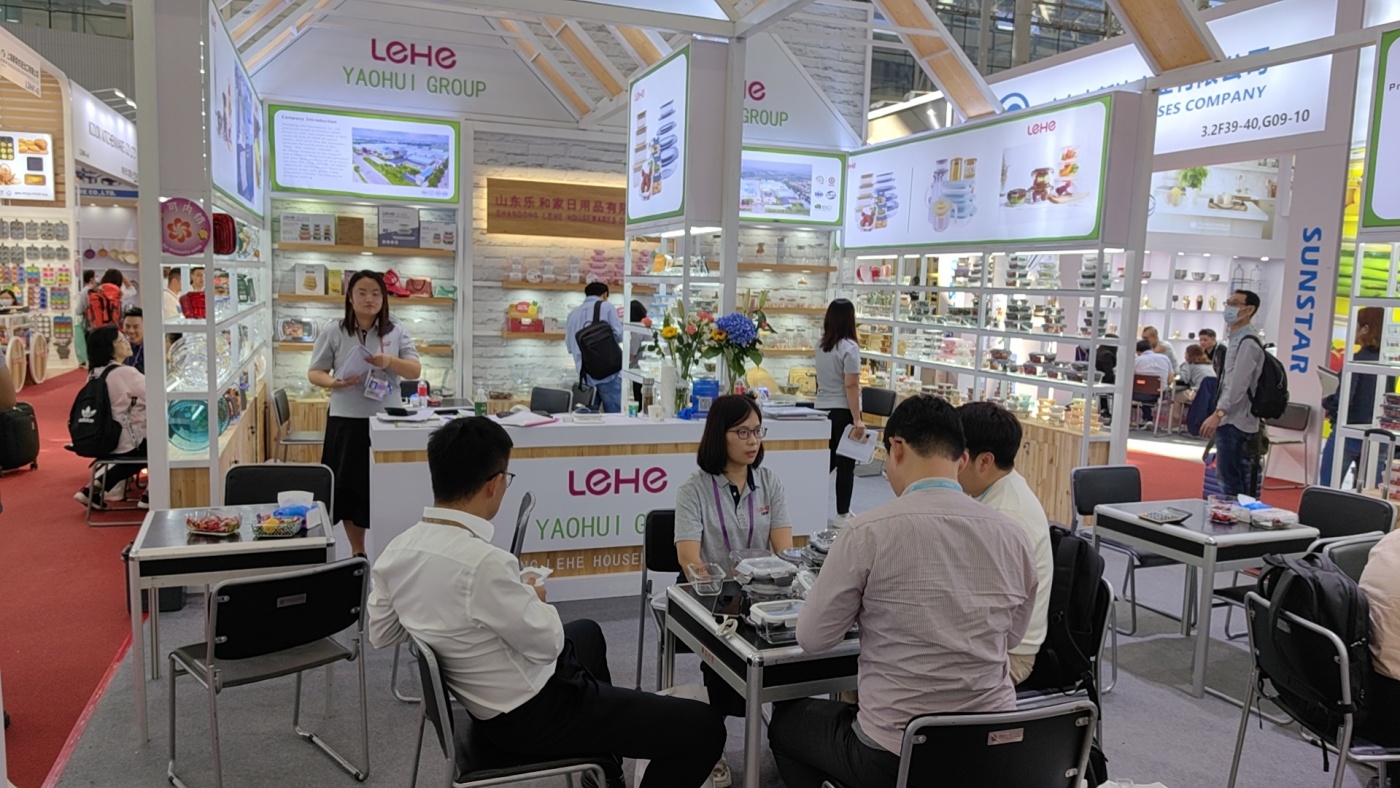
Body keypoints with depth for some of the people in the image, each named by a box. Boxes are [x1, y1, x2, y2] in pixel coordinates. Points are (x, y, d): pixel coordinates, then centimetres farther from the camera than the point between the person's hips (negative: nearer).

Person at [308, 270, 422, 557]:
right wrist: (335, 383, -18)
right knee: (349, 487, 6)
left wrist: (390, 361, -21)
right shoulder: (333, 331, 2)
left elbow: (415, 371, -1)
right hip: (347, 421, 0)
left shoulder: (397, 332, 5)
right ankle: (358, 552, 21)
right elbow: (314, 373, 3)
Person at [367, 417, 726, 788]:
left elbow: (380, 633, 8)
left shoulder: (396, 550, -7)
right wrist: (537, 602, -1)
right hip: (531, 716, -9)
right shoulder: (482, 562, -33)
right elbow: (547, 642, -20)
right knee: (704, 727, -5)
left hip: (486, 702, 9)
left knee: (586, 632, 36)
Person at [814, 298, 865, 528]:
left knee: (827, 462, 16)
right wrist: (857, 419, -17)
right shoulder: (849, 347, -14)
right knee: (845, 464, 3)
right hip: (842, 412, -7)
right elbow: (851, 386, -18)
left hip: (822, 409, 7)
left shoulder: (821, 346, 7)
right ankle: (842, 515, 9)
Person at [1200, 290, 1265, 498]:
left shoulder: (1248, 342, -13)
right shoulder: (1237, 339, 19)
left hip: (1234, 422, -10)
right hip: (1230, 420, 10)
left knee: (1230, 482, -10)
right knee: (1226, 478, 14)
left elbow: (1238, 383, -23)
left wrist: (1218, 413, -29)